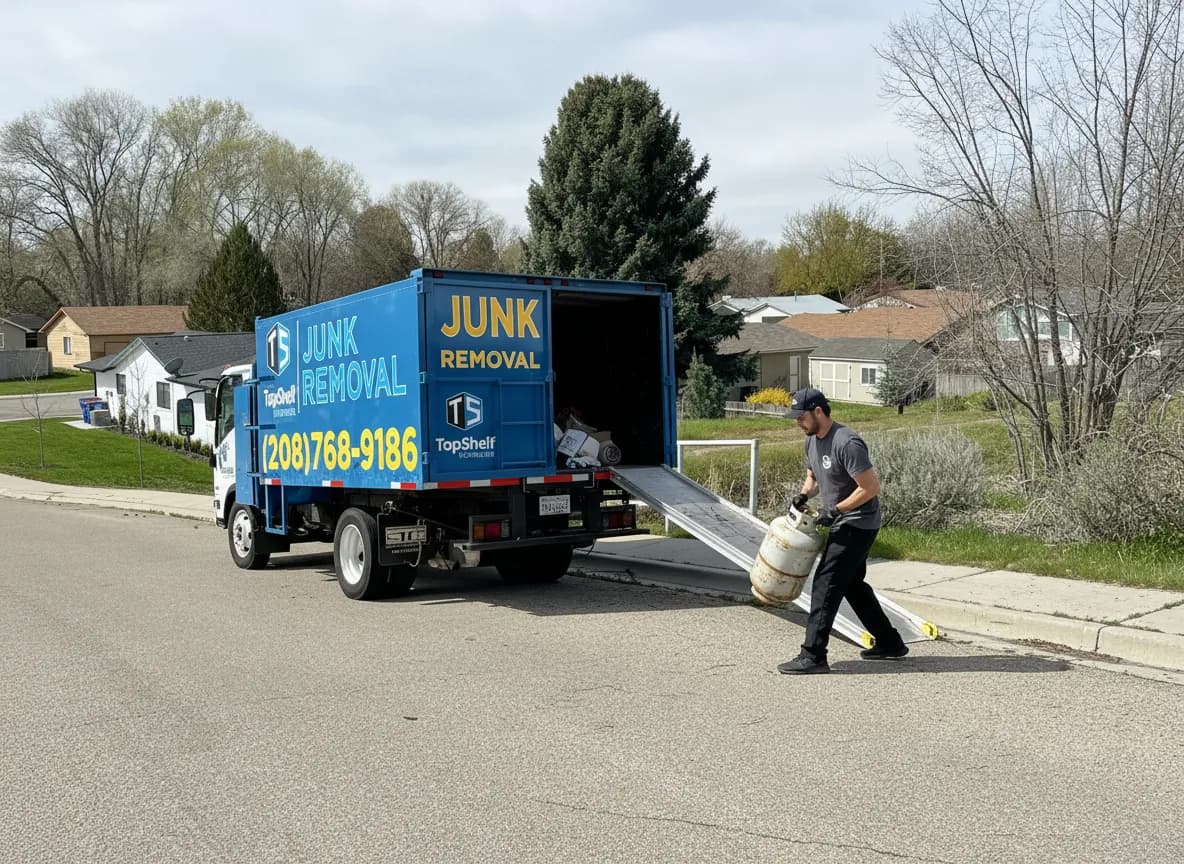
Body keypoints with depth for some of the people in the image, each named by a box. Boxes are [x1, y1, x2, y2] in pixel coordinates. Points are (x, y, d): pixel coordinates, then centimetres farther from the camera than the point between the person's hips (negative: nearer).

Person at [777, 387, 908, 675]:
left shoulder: (846, 443, -24)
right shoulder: (812, 440, 6)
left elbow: (871, 488, -24)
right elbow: (813, 476, 22)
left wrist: (835, 510, -22)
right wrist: (804, 495, 1)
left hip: (857, 524, -10)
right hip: (842, 524, 10)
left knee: (825, 585, -12)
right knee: (853, 585, 19)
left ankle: (813, 656, -9)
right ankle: (890, 643, 31)